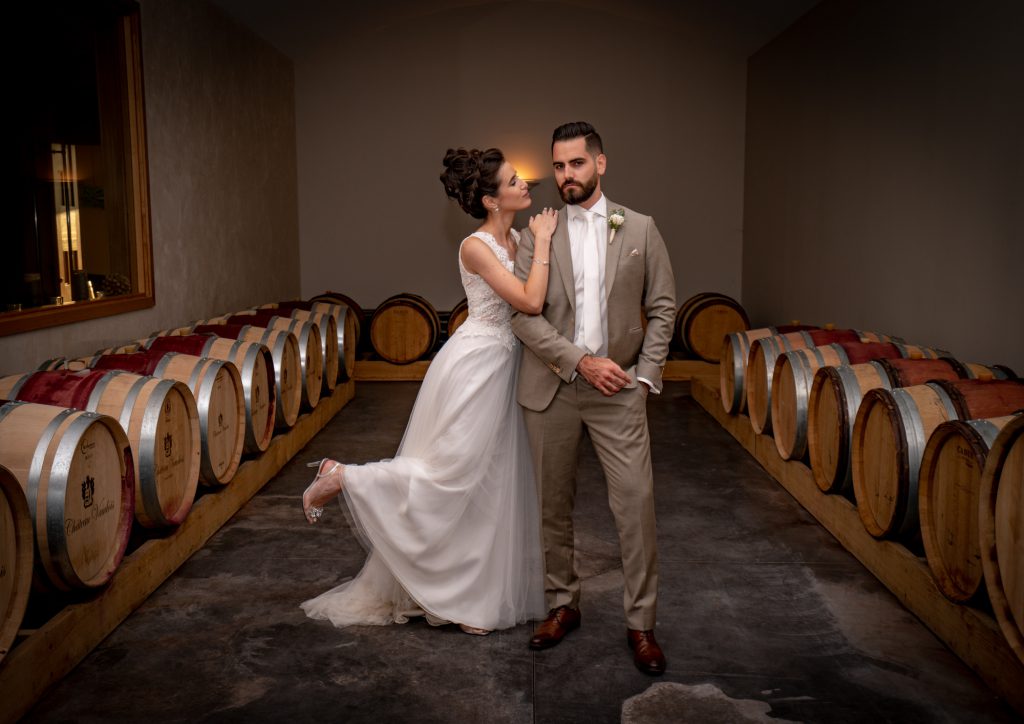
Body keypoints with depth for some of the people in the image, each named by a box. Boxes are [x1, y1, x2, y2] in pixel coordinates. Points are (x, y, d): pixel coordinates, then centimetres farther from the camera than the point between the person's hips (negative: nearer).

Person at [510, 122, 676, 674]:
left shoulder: (639, 229, 4)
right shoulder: (536, 234, 2)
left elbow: (663, 307, 5)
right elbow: (523, 314, -6)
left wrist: (645, 375, -4)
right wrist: (580, 361, -14)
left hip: (619, 388, 0)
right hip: (551, 389, 1)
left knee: (636, 503, -4)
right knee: (554, 505, 11)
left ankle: (640, 622, 11)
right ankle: (562, 605, 28)